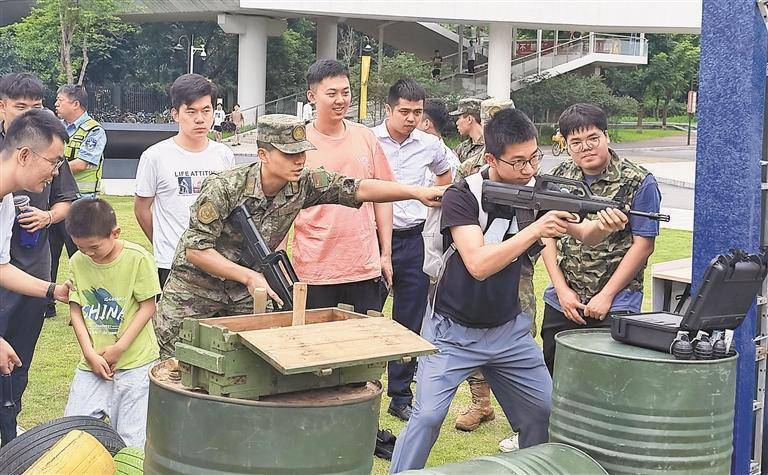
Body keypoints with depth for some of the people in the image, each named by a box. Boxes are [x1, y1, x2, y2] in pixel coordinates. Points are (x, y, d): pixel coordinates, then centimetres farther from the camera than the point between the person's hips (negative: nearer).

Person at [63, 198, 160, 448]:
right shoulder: (78, 261, -1)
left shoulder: (138, 258, -12)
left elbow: (148, 307, -8)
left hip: (135, 361, -3)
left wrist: (119, 348, -13)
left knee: (130, 442, -2)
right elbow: (75, 310, 3)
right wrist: (90, 354, -7)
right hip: (93, 362, 4)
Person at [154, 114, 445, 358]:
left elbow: (359, 189, -14)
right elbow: (195, 249, -25)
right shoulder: (224, 187, -27)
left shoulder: (304, 184, -13)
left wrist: (416, 192, -25)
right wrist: (249, 276, -31)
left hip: (247, 292, 4)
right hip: (195, 288, -4)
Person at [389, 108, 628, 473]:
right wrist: (536, 229, -35)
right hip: (453, 331, -5)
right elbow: (478, 264, -30)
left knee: (545, 412, 9)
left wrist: (603, 226, -27)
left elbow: (583, 234, -3)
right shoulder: (462, 197, -19)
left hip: (509, 330, 5)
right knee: (427, 415, -15)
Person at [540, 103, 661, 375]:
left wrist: (606, 296, -12)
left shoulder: (639, 183, -7)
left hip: (615, 307, -4)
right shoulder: (559, 178, 7)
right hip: (561, 303, 5)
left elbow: (643, 245, -9)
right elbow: (547, 236, 8)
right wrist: (562, 289, -3)